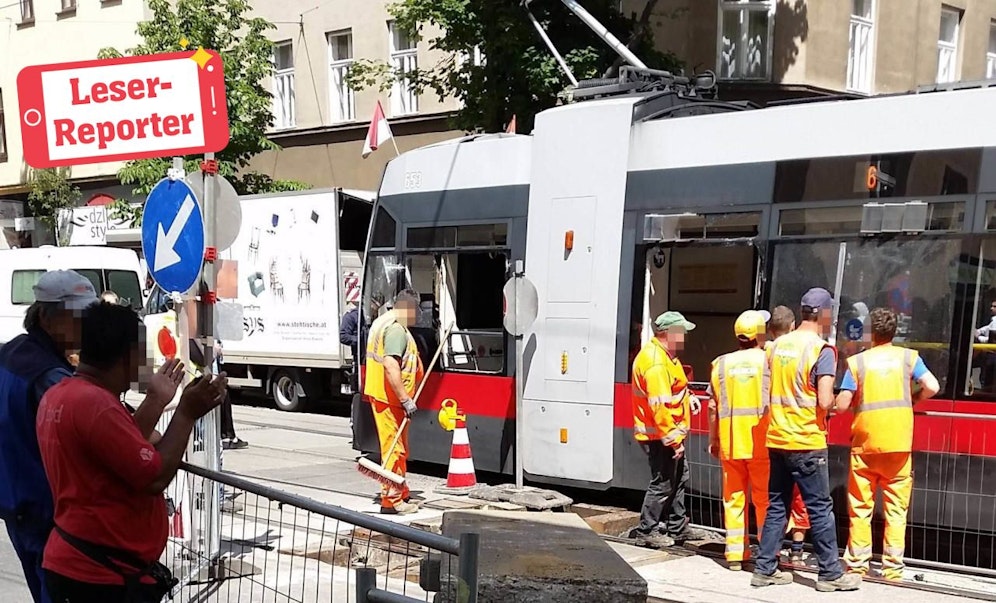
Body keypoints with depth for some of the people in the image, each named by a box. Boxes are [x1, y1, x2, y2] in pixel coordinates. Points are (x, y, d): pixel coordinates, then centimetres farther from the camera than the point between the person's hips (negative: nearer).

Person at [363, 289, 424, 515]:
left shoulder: (382, 322, 16)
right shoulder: (396, 329, -18)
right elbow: (391, 367, -29)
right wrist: (406, 399, -28)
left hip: (380, 394, 11)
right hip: (390, 397, -11)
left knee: (399, 447, 19)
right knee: (394, 447, -4)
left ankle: (401, 493, 29)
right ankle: (391, 501, 0)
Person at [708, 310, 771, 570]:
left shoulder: (722, 363, 5)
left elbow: (713, 407, 7)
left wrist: (713, 439, 15)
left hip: (730, 441, 3)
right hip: (761, 441, -2)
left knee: (734, 497, 9)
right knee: (764, 498, 5)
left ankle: (735, 553, 11)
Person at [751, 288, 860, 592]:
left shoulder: (778, 345, 7)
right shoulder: (822, 349, -12)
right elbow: (825, 402, -17)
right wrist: (830, 404, 3)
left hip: (777, 439, 6)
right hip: (806, 441, -6)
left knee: (776, 505, 13)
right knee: (820, 508, 3)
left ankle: (765, 569, 16)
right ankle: (830, 574, 10)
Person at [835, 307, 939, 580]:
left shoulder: (857, 361, 1)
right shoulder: (908, 357, 4)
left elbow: (842, 404, -4)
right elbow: (932, 387, -8)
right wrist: (911, 399, 12)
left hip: (864, 443, 0)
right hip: (899, 444, 0)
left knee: (860, 507, 7)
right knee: (896, 508, 6)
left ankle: (857, 565, 8)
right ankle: (892, 568, 5)